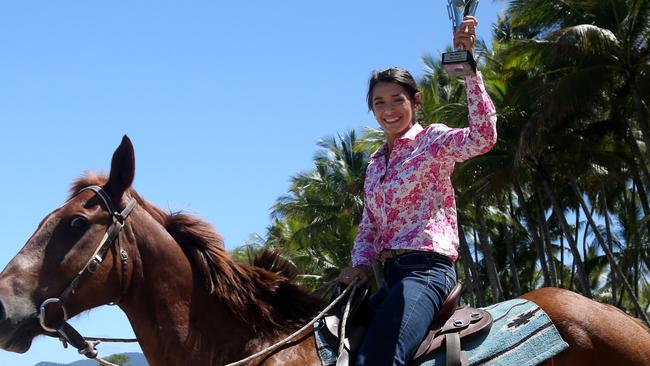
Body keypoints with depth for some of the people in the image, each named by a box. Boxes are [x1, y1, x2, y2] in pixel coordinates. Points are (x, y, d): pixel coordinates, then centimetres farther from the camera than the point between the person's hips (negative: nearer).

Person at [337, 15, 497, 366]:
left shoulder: (432, 140, -1)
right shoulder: (375, 162, 20)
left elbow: (483, 136, -21)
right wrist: (359, 264, 1)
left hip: (427, 267, -8)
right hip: (390, 272, 9)